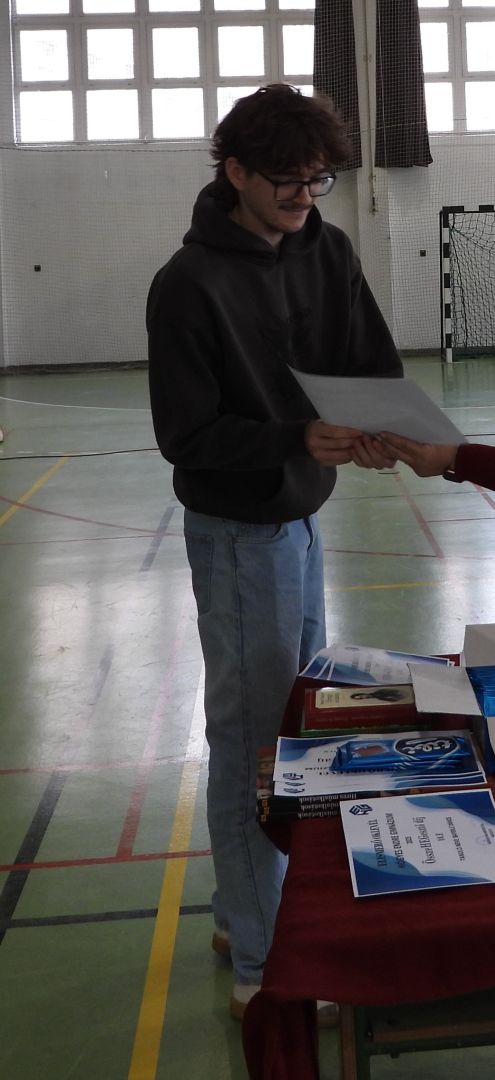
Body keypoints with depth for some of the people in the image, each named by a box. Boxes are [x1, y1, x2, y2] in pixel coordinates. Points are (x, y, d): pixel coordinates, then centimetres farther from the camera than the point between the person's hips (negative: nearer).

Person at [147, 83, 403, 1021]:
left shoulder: (327, 253, 2)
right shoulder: (189, 286, -17)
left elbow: (377, 363, 5)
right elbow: (186, 434, -18)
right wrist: (297, 441, -30)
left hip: (303, 518, 8)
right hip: (238, 531, -8)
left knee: (298, 717, 17)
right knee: (251, 736, -1)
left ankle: (245, 910, 35)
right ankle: (262, 965, 12)